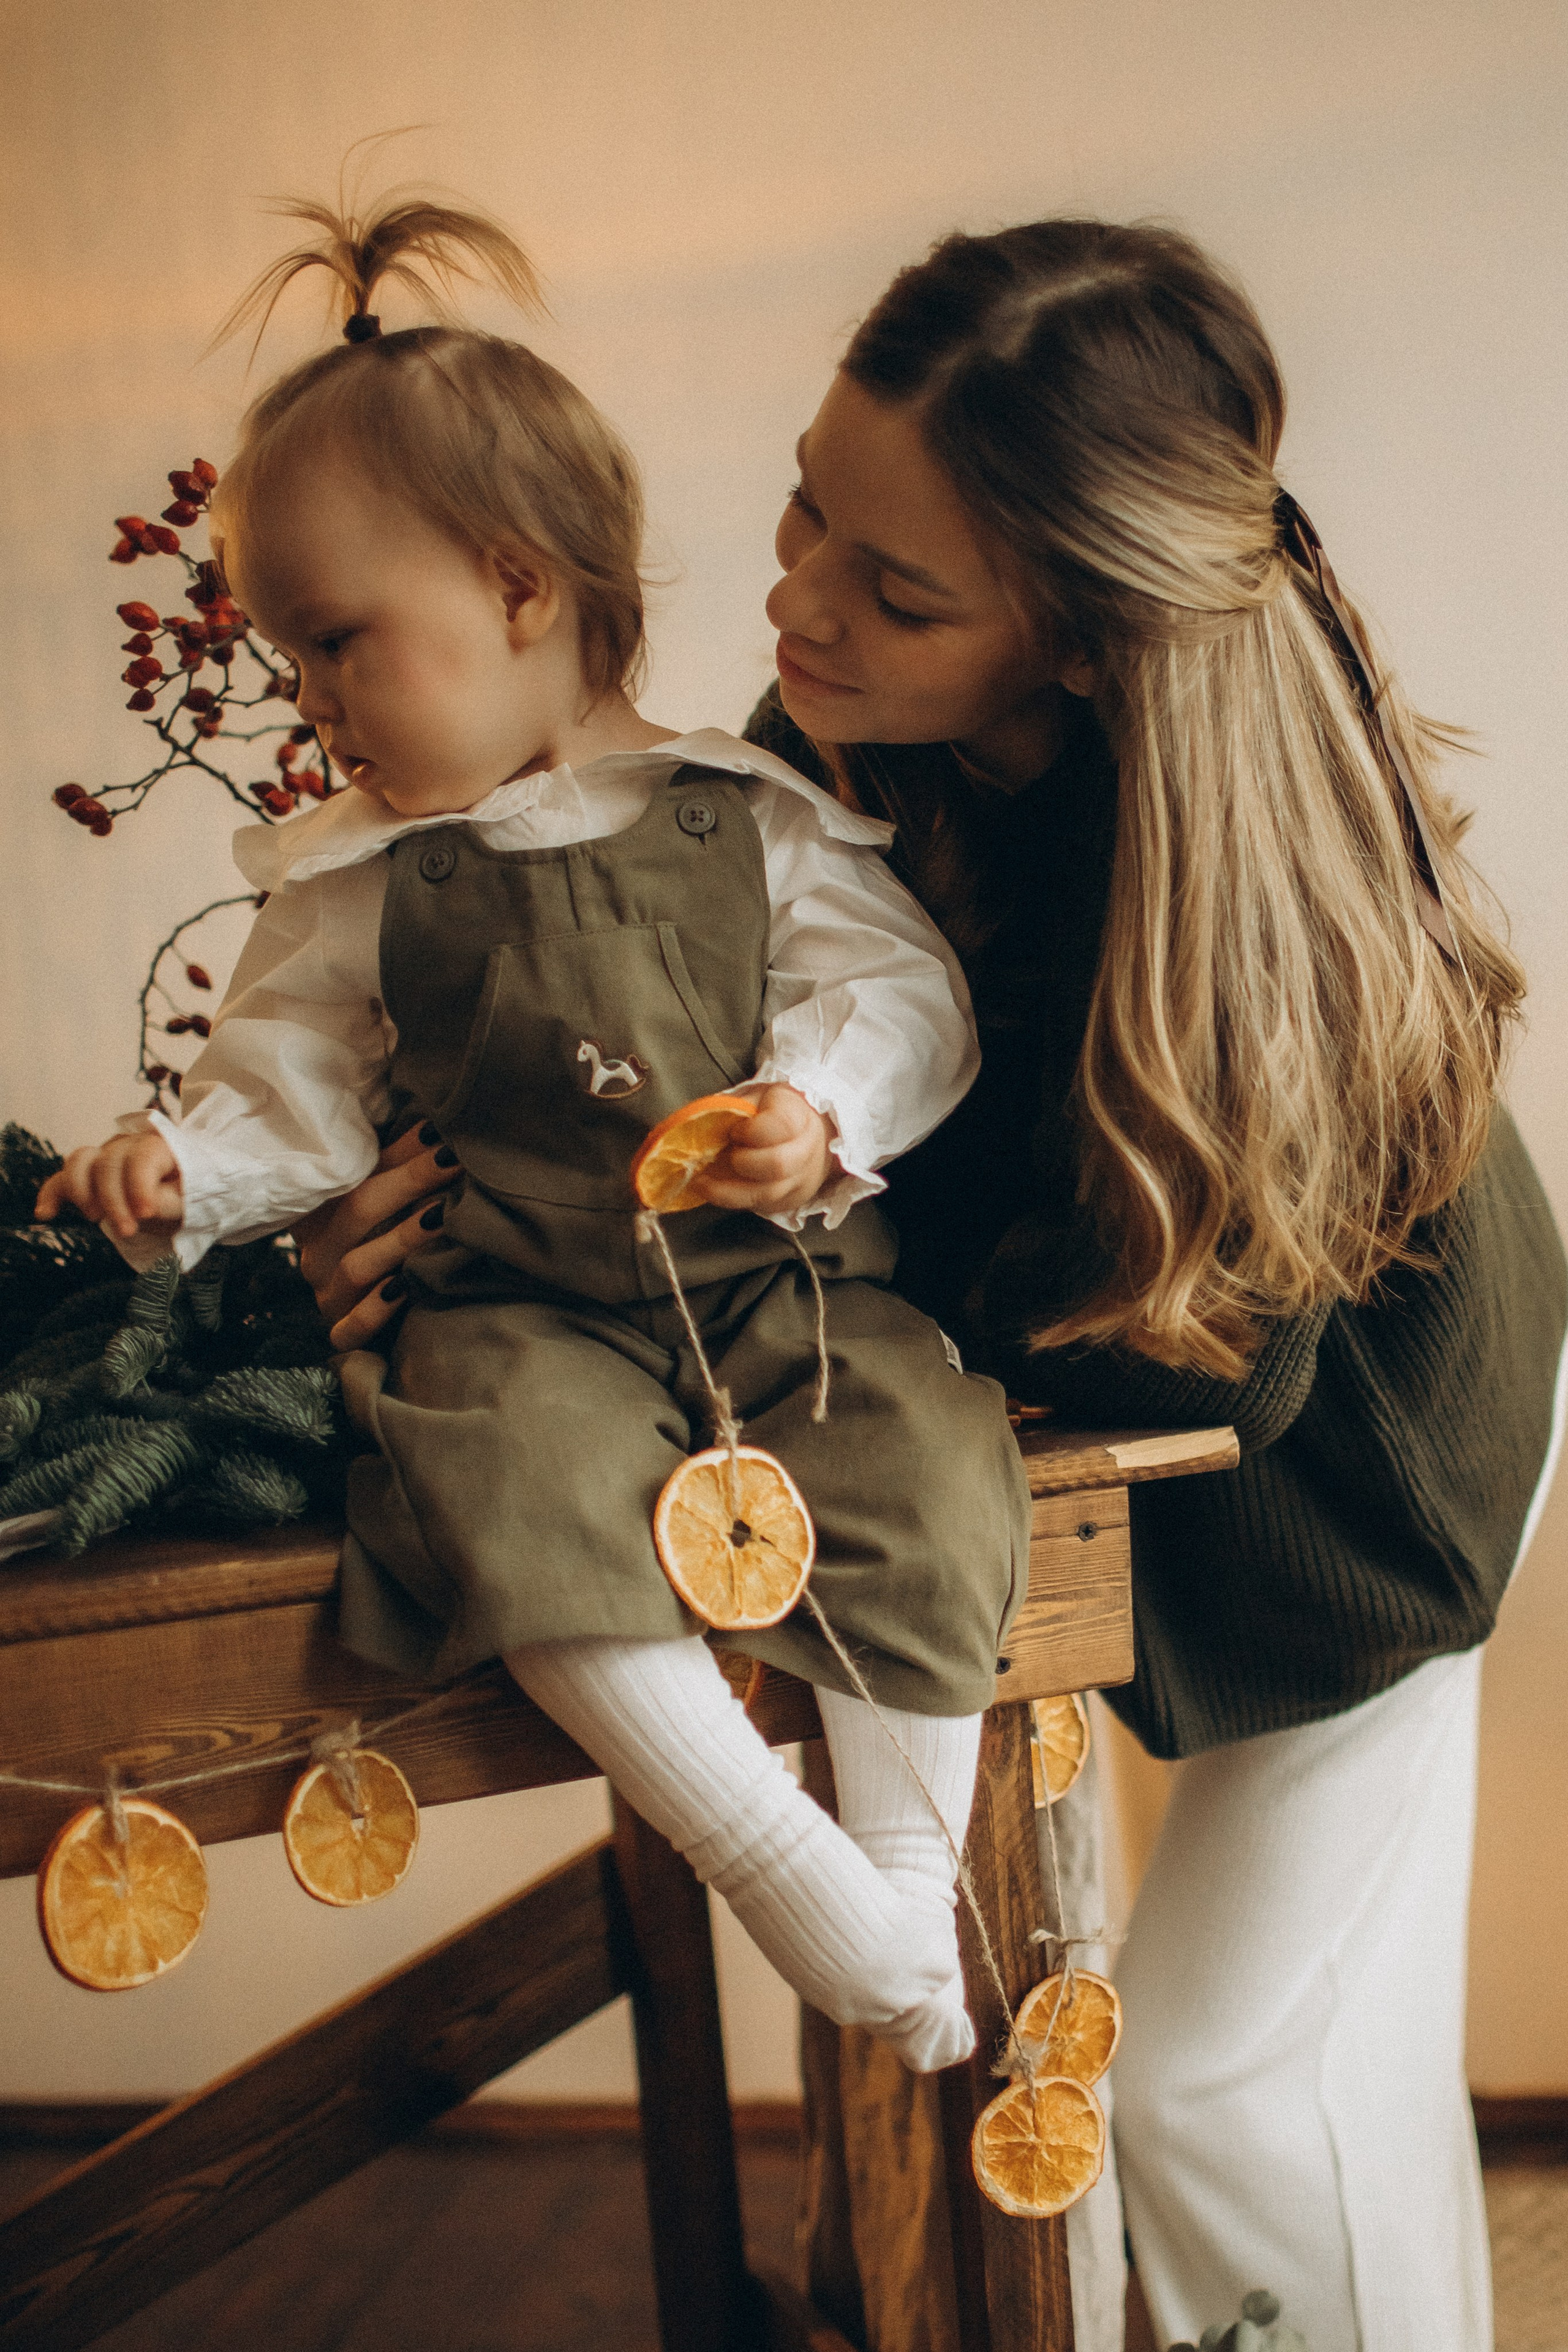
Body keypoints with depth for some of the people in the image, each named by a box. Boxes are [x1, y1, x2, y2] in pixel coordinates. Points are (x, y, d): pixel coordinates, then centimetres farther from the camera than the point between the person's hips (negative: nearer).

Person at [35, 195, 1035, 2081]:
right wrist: (191, 1166, -6)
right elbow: (301, 1080, 12)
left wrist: (825, 1108, -17)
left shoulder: (751, 817, 4)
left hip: (786, 1281, 0)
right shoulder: (360, 879, 9)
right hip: (525, 1307, 0)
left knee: (920, 1464, -25)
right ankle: (783, 1869, -24)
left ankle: (913, 1879, -8)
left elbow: (903, 989, 1)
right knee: (525, 1492, -32)